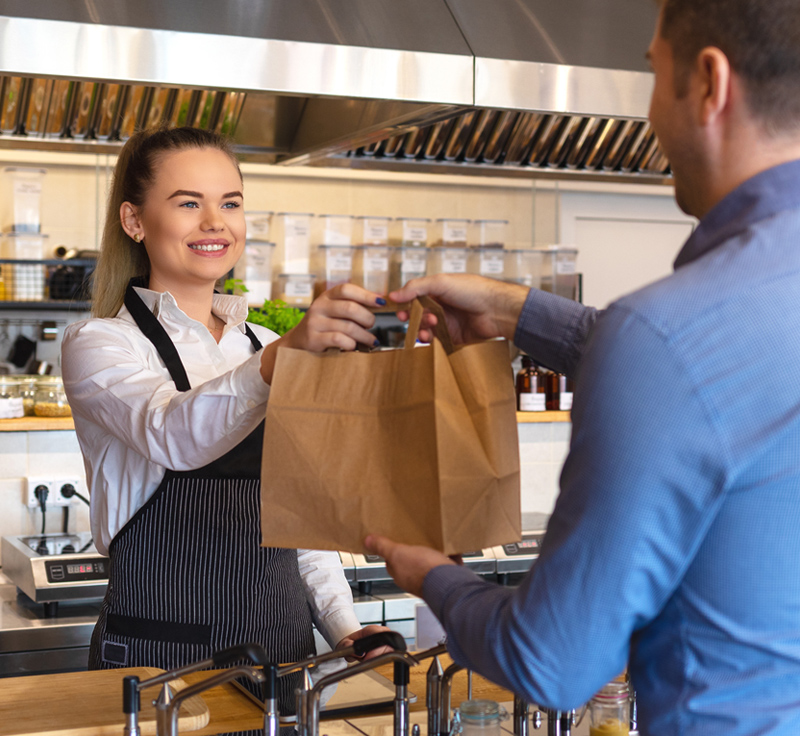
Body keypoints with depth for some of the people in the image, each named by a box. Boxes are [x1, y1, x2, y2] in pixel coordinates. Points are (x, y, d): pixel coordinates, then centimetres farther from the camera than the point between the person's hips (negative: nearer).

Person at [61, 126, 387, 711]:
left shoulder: (266, 346, 12)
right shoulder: (98, 345, -6)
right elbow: (175, 436, -28)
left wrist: (345, 628, 2)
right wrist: (283, 359, -44)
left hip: (285, 648, 5)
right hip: (159, 659, -5)